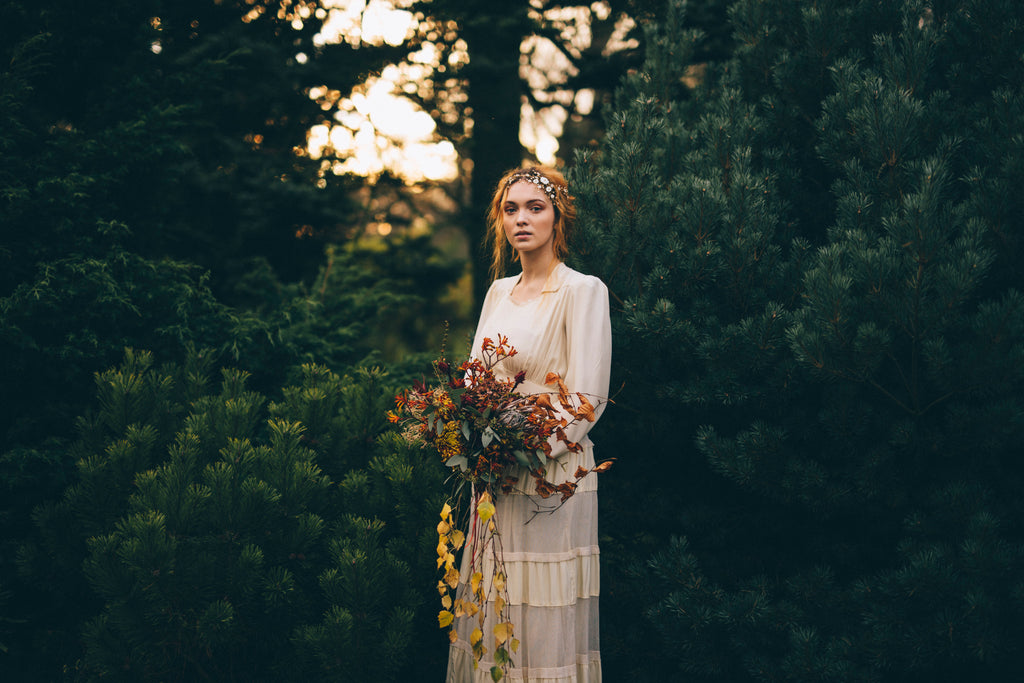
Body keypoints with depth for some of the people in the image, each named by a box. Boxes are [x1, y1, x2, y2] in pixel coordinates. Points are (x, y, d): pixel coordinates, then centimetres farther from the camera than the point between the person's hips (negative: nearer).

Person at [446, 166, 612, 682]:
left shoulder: (583, 291, -6)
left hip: (553, 475, -6)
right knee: (491, 613, 9)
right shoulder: (498, 292, 14)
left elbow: (588, 398, -12)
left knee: (544, 624, -3)